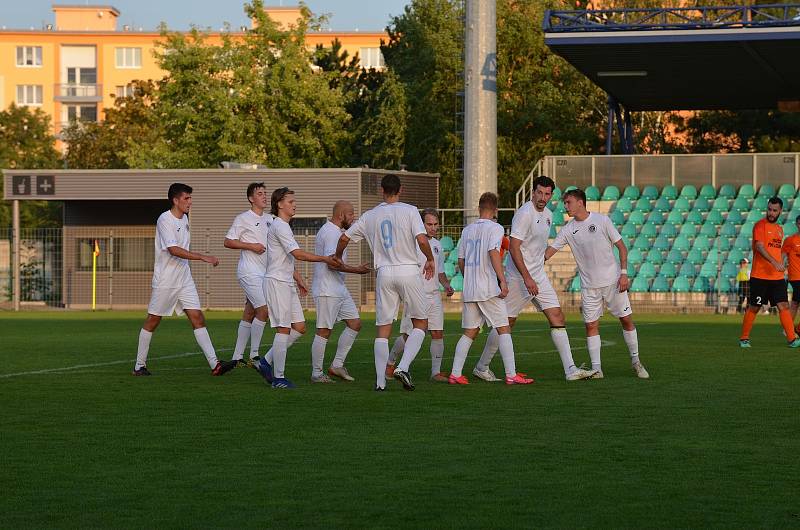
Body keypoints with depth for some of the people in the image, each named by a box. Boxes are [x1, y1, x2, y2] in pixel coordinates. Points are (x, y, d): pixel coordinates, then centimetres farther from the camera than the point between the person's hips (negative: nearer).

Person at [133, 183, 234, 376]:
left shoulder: (184, 219, 10)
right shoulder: (164, 220, -16)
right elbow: (174, 250, -27)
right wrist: (203, 257, -32)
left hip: (185, 280, 7)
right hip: (165, 281, -7)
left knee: (197, 318, -3)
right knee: (152, 321, 4)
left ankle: (214, 364, -10)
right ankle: (139, 366, 14)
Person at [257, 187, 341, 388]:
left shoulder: (283, 226, 19)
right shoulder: (279, 226, -13)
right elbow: (298, 253, -22)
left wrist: (298, 280, 27)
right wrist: (325, 259, -19)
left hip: (287, 283, 10)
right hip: (276, 282, -10)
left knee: (299, 327, 7)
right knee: (284, 329, -8)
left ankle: (267, 361, 13)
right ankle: (278, 377, -5)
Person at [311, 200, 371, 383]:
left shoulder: (334, 231, 18)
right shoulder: (331, 233, -16)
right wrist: (356, 270, -20)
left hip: (339, 289, 11)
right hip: (327, 291, -11)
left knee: (355, 323, 7)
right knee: (324, 332, -5)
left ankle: (337, 365, 11)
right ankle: (316, 374, 1)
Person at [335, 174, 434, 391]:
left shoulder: (370, 216, 8)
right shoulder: (409, 211, -3)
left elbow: (344, 238, 12)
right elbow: (421, 240, -14)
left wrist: (337, 258, 31)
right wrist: (430, 260, 4)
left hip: (384, 273, 3)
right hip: (409, 270, -3)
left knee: (383, 328, 7)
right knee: (420, 323, 10)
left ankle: (380, 380, 2)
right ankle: (403, 367, -9)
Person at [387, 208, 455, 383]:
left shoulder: (437, 245, 15)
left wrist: (446, 285, 6)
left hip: (434, 296, 6)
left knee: (438, 334, -4)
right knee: (407, 335, -2)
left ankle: (436, 372, 1)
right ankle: (390, 362, 21)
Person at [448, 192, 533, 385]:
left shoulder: (467, 230, 13)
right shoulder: (495, 228, -5)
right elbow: (493, 253, -19)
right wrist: (503, 281, -21)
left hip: (469, 290, 6)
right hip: (489, 289, -6)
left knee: (469, 332, 12)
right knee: (504, 329, -3)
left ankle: (455, 374, 7)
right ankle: (511, 375, -8)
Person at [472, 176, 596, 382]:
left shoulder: (548, 215, 11)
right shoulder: (525, 214, -16)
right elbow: (514, 247, -21)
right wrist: (527, 278, -24)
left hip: (539, 277, 8)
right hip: (519, 277, -8)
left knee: (557, 318, -2)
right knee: (506, 323, -1)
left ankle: (570, 369, -4)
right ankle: (481, 367, 13)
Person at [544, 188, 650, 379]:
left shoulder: (602, 220, -6)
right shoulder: (568, 229, 2)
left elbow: (621, 247, -2)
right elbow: (549, 251, 2)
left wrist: (623, 273, -9)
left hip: (613, 281, -2)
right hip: (589, 286, 2)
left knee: (626, 320, 2)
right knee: (591, 325, -4)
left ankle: (635, 361, 16)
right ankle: (596, 368, 0)